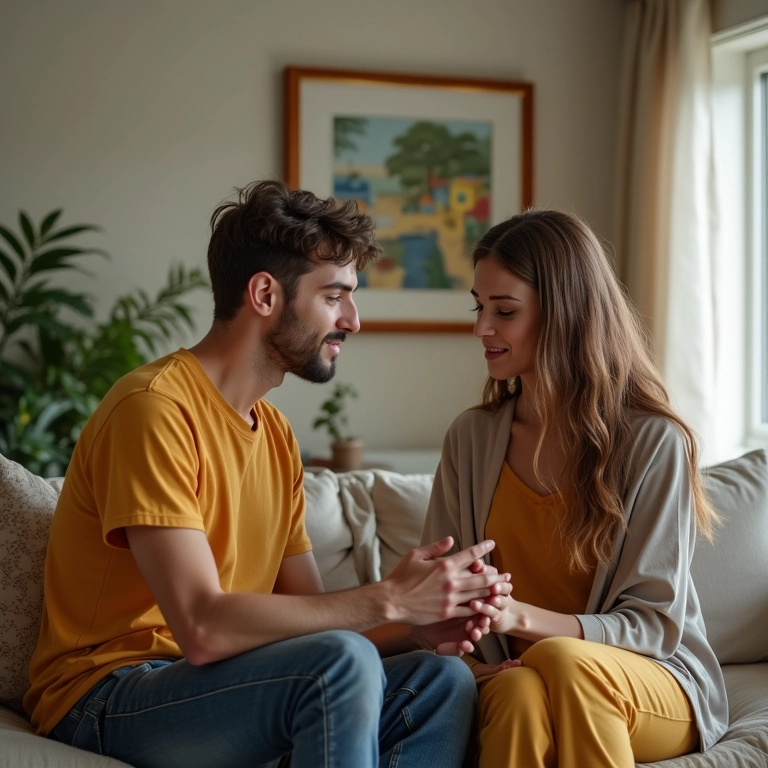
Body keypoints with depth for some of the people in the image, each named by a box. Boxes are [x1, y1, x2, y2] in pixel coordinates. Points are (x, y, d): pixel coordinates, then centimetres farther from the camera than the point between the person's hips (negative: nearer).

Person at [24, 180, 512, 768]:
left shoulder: (276, 434, 13)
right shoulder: (155, 408, -16)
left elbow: (311, 614, 9)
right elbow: (204, 628, -26)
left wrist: (417, 626, -11)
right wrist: (388, 600, -21)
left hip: (214, 686, 8)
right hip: (106, 700, -8)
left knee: (445, 684, -9)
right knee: (345, 662, -30)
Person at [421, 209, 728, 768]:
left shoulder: (653, 441, -11)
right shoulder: (471, 438, 4)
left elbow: (653, 623, -11)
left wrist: (524, 617, -27)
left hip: (656, 685, -2)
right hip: (509, 677, 2)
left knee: (561, 660, -35)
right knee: (519, 690, -34)